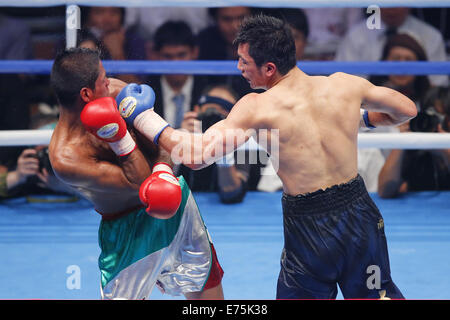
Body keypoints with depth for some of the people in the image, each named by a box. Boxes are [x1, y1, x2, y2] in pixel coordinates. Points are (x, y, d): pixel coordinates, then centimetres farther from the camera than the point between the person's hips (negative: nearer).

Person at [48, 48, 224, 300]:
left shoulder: (116, 91, -12)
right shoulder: (65, 158, -29)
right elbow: (138, 182, -25)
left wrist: (164, 171, -25)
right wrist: (120, 139, -37)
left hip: (176, 202, 6)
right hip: (130, 229, -6)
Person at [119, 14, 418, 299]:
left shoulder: (256, 108, -15)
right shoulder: (345, 85, -3)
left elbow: (197, 155, -19)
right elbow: (407, 109, 11)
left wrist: (144, 117, -9)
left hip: (310, 230, -3)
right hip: (358, 211, 4)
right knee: (378, 293, 21)